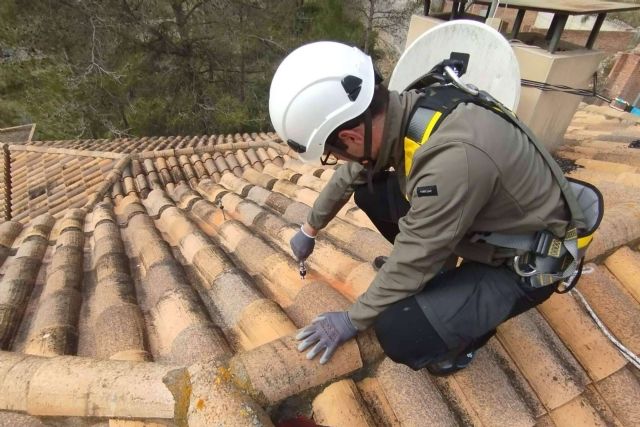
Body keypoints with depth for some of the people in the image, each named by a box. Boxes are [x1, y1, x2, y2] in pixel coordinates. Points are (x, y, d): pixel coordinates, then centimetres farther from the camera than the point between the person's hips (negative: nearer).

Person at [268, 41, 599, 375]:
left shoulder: (452, 159, -38)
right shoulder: (400, 113, -13)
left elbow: (413, 261, -26)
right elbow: (348, 177, 4)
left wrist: (352, 321, -8)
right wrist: (309, 229, 18)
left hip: (527, 260, -7)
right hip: (484, 223, 7)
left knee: (400, 332, -26)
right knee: (370, 191, -2)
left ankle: (468, 328, 9)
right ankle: (435, 270, 17)